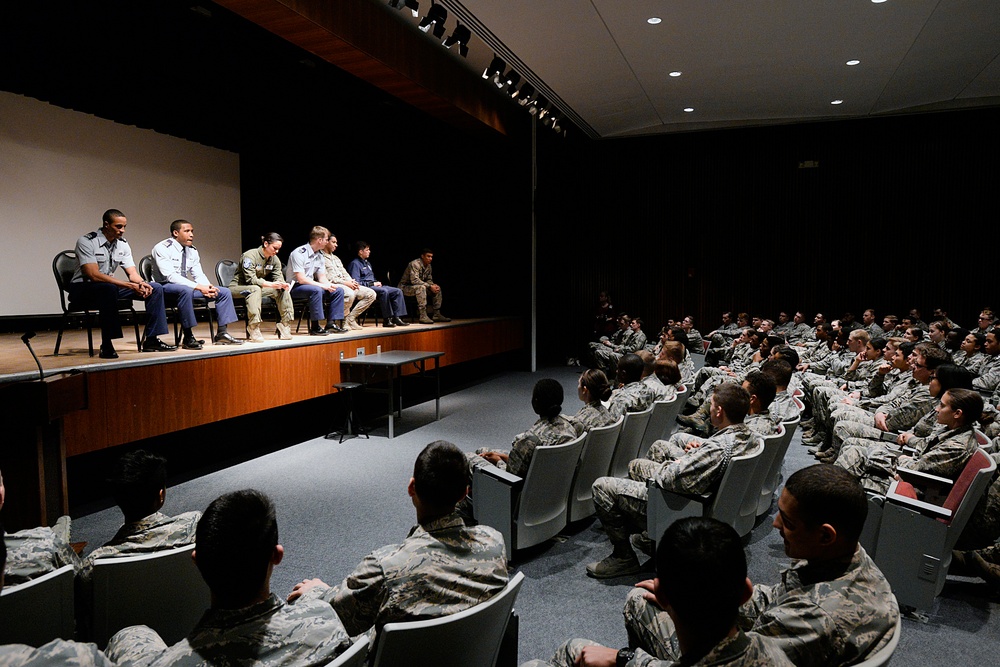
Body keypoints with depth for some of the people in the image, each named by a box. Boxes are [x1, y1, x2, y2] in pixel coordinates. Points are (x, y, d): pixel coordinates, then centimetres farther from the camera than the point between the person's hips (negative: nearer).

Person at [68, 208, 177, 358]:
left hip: (109, 288, 7)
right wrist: (129, 285, -30)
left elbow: (132, 273, 4)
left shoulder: (123, 244, 6)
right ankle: (107, 345, -37)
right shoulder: (86, 241, -15)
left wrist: (142, 284, -22)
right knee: (109, 289, -42)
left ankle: (151, 340, -8)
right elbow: (94, 275, -25)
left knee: (155, 289, -6)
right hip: (82, 290, -7)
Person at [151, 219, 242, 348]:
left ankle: (222, 334, -6)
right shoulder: (162, 248, -15)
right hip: (164, 287, -8)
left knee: (225, 292, -5)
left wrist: (208, 287, -16)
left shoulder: (192, 251, 8)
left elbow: (199, 275, 8)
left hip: (186, 288, 8)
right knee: (186, 290, -42)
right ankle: (188, 338, -35)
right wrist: (199, 287, -32)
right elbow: (170, 276, -25)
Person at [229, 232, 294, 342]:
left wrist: (283, 284, -27)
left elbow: (278, 277, -2)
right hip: (238, 288, -7)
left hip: (257, 288, 7)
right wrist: (271, 284, -39)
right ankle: (253, 330, -41)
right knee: (255, 289, -38)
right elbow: (250, 279, -29)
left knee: (282, 290, -10)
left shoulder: (275, 259, 3)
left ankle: (284, 327, -9)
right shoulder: (250, 256, -20)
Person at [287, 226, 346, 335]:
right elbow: (301, 279, -23)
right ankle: (315, 327, -30)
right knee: (316, 290, -37)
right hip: (295, 287, -8)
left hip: (311, 285, 8)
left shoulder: (319, 255, 11)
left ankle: (331, 323, -7)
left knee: (339, 290, -6)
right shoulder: (299, 253, -16)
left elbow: (322, 278, 9)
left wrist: (330, 285, -14)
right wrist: (323, 286, -25)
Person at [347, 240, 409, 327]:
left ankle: (397, 318, -15)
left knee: (398, 291, -6)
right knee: (384, 291, -37)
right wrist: (372, 284, -14)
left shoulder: (367, 263, 24)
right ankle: (387, 319, -33)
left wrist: (376, 283, 9)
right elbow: (356, 282, -16)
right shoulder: (355, 263, -5)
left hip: (373, 286, 9)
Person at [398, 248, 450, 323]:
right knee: (421, 287, -38)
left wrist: (433, 285, -11)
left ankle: (436, 314, 2)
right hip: (405, 287, -9)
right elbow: (414, 280, -33)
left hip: (418, 287, 9)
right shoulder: (415, 264, -22)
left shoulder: (428, 266, 5)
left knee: (437, 288, 0)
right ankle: (423, 316, -40)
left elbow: (429, 280, 14)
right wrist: (430, 286, -33)